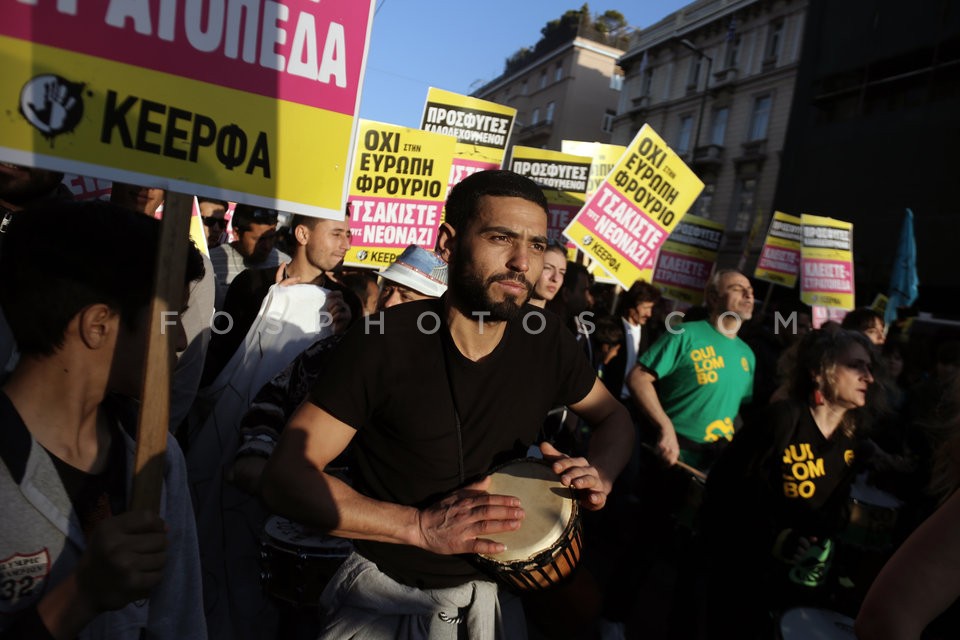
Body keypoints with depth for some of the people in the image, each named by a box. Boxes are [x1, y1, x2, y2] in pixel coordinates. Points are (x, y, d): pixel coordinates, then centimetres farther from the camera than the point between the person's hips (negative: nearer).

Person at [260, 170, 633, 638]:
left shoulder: (544, 339, -11)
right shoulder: (383, 342, -23)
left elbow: (613, 415, 6)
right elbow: (285, 476, -22)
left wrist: (599, 473, -16)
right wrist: (421, 526, -33)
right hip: (387, 591, -3)